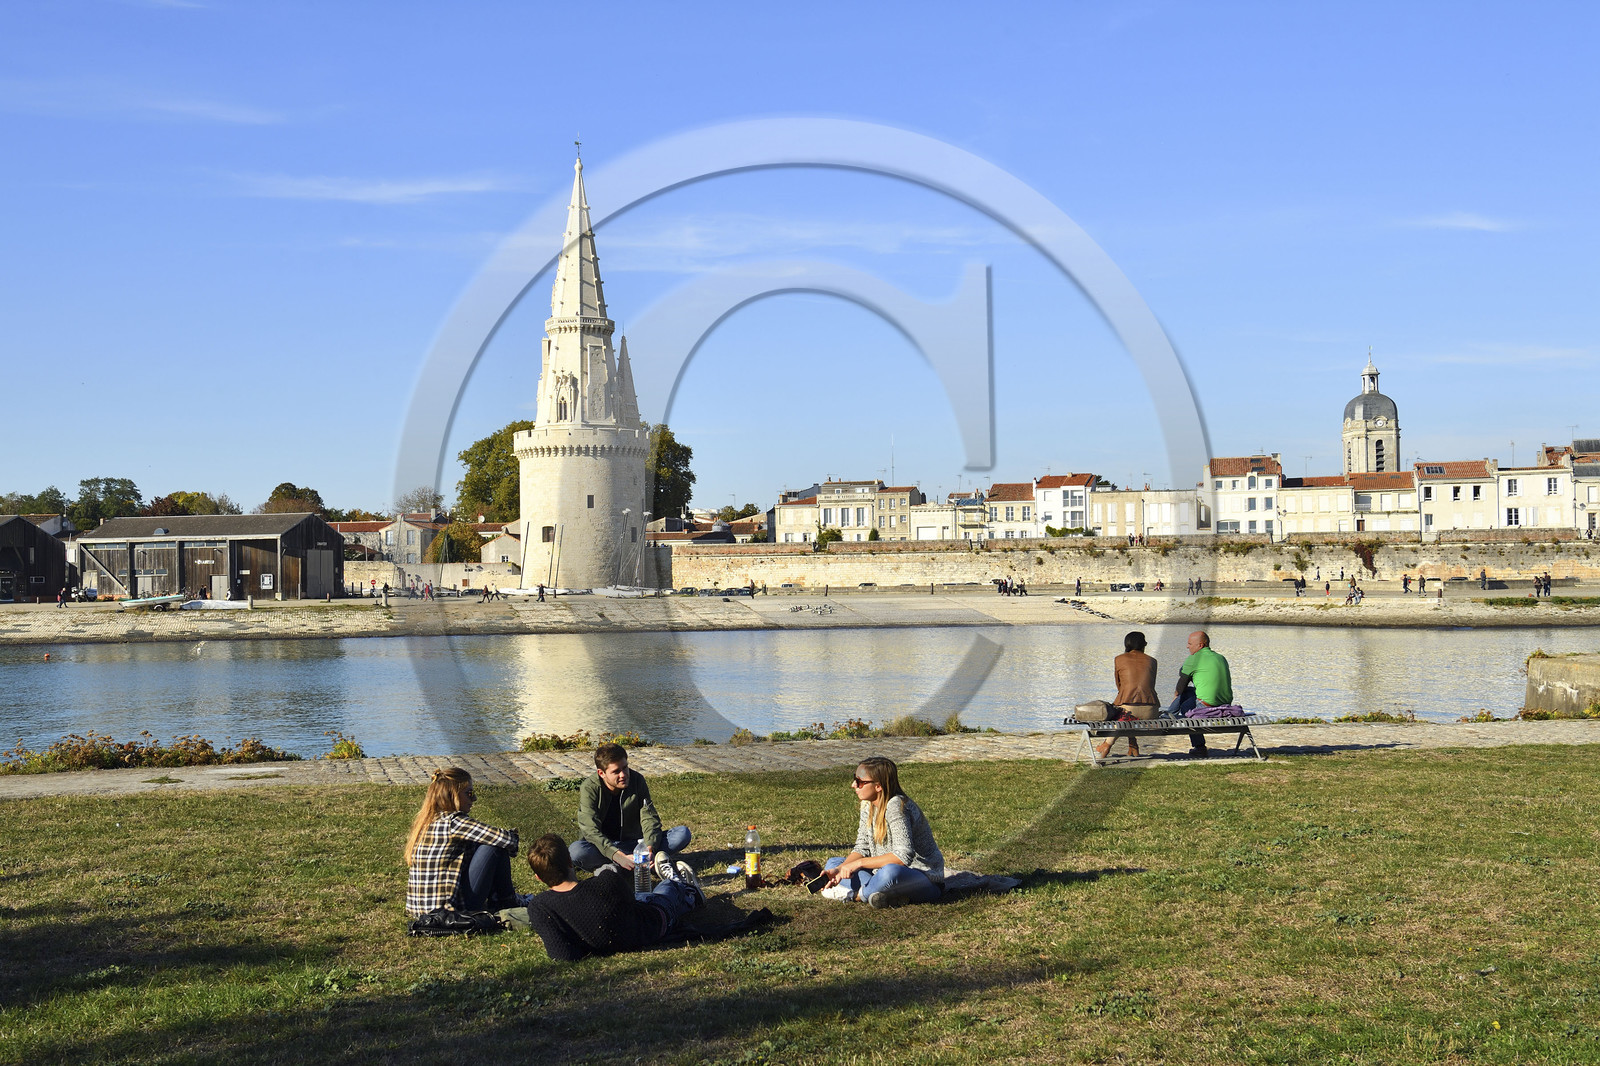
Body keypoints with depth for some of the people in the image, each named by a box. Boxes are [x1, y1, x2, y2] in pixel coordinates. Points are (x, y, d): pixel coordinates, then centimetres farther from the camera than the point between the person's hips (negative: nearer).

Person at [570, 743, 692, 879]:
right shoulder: (590, 789, -14)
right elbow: (592, 832, -24)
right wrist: (620, 857, -40)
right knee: (576, 851, -37)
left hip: (635, 844, 3)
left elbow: (649, 819, -9)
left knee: (683, 833, -16)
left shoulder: (637, 780, -5)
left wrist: (650, 849, -31)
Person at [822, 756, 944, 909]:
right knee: (832, 864, 4)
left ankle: (857, 894, -11)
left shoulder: (895, 806, -23)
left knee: (891, 872, -42)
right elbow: (862, 848, 6)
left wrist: (859, 863, -27)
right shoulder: (868, 805, 3)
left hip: (926, 880, -9)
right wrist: (840, 870, -12)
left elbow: (904, 856, -31)